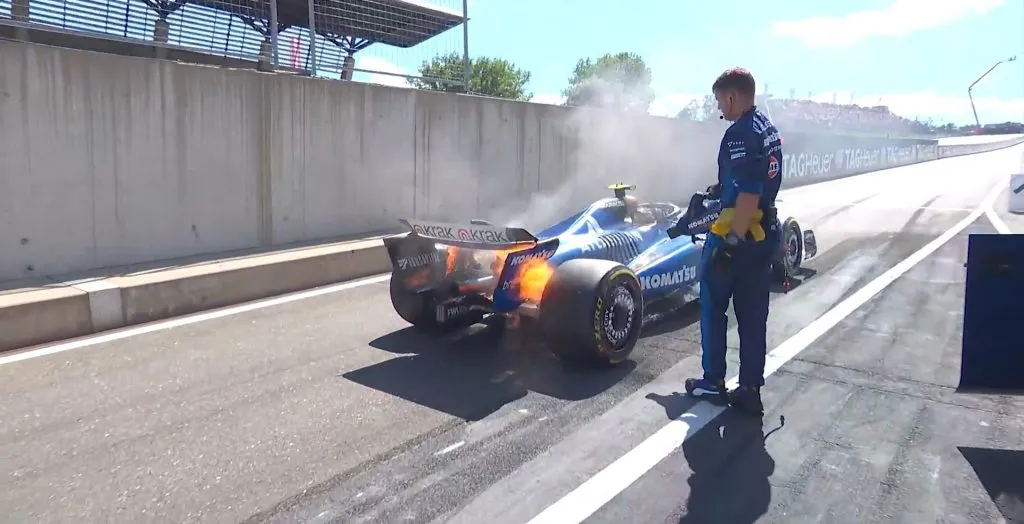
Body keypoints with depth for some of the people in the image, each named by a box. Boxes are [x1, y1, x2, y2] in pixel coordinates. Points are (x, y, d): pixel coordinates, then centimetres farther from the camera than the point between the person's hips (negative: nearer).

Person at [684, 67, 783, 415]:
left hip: (735, 234, -8)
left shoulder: (740, 134, -17)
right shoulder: (768, 128, 12)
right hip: (765, 233, 9)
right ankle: (750, 390, 14)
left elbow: (748, 195, -25)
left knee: (712, 305, 8)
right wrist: (720, 190, 34)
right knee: (753, 315, 10)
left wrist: (731, 242, -25)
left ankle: (713, 380, 17)